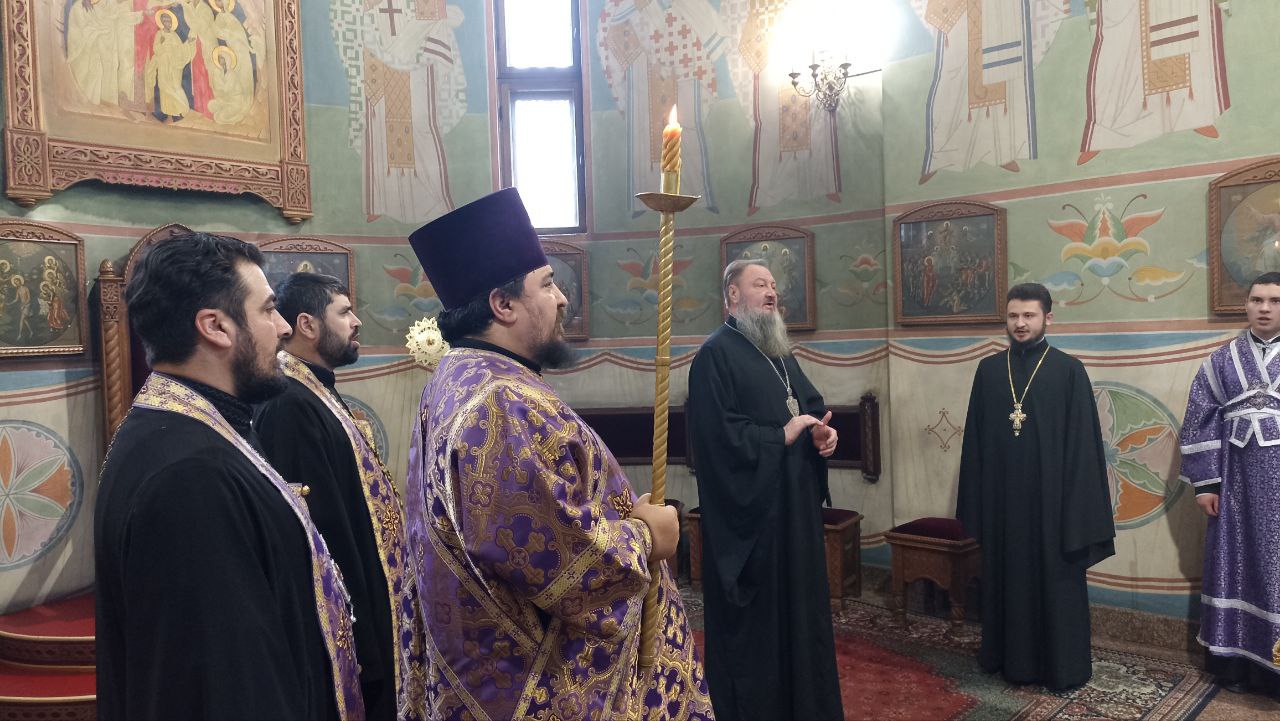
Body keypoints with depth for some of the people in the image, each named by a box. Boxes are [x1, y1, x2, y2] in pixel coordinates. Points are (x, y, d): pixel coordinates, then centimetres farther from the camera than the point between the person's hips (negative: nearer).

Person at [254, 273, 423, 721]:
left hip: (370, 602, 10)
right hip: (352, 616, -10)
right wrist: (359, 636, -24)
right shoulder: (290, 404, -23)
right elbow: (322, 527, -26)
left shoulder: (316, 393, 10)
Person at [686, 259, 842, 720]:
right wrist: (782, 437, -17)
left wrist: (823, 430, -2)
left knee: (799, 603, 16)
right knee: (753, 618, 2)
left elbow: (813, 403, 20)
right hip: (750, 509, -9)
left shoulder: (780, 352, 16)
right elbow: (717, 432, -22)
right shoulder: (715, 354, -12)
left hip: (795, 504, 9)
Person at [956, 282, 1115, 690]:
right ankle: (1011, 656, 27)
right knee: (1007, 577, 12)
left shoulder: (1068, 371, -4)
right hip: (1001, 496, 3)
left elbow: (1083, 442, -6)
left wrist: (1076, 506, -10)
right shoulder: (988, 370, 4)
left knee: (1055, 579, 7)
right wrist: (975, 501, 4)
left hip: (1050, 495, -3)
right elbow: (975, 439, 6)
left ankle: (1062, 666, 21)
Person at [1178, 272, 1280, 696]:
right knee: (1236, 565, 8)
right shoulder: (1221, 362, 5)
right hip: (1238, 481, 1)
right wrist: (1204, 482, -1)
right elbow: (1200, 422, 5)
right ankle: (1236, 660, 19)